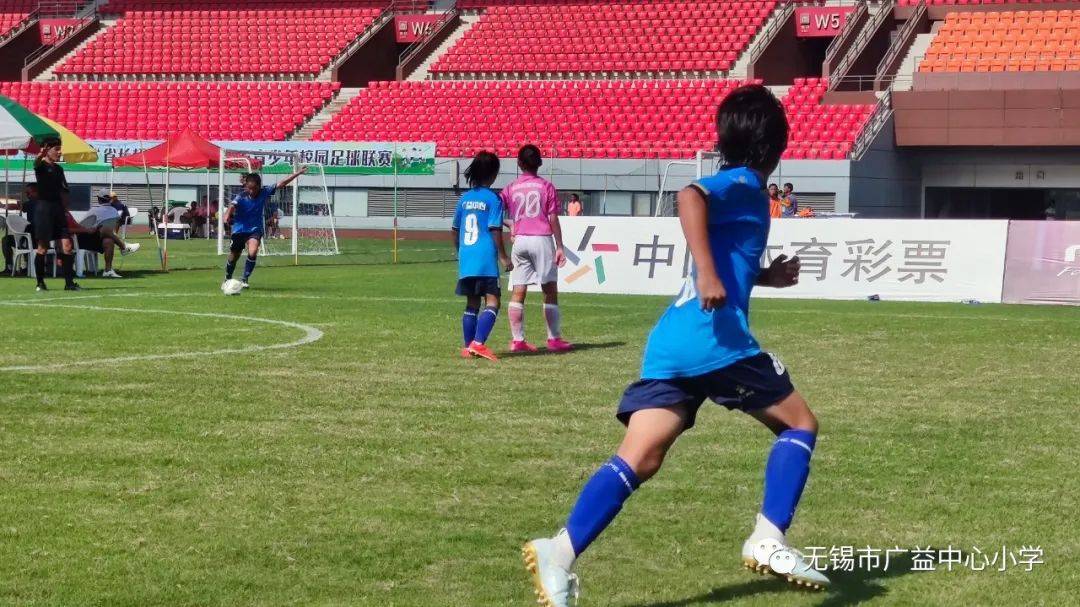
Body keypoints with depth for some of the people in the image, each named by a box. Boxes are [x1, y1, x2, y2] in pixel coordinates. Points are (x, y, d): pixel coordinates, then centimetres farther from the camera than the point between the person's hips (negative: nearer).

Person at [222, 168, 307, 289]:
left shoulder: (264, 193, -10)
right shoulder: (241, 197, -19)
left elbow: (281, 183, -9)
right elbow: (232, 205, -39)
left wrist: (298, 173, -12)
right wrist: (227, 215, -61)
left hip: (255, 230, 1)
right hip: (239, 229, -1)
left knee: (252, 253, -26)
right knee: (233, 258, 12)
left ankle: (245, 279, -9)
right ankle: (227, 279, 39)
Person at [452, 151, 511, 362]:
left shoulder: (465, 198, 11)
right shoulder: (493, 199, -6)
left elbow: (455, 230, 15)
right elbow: (495, 230, -11)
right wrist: (503, 257, -5)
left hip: (465, 258, 6)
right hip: (485, 258, -6)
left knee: (472, 303, 15)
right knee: (492, 302, -7)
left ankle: (468, 347, 16)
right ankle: (478, 343, -22)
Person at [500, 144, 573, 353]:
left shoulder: (510, 189, 7)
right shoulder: (546, 186, 0)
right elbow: (553, 219, -3)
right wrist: (559, 247, 0)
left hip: (519, 240, 3)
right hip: (542, 240, -3)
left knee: (518, 292, 4)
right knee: (550, 291, 2)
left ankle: (517, 340, 3)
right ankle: (554, 339, 2)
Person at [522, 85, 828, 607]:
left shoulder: (735, 184, 27)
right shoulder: (743, 183, 1)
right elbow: (690, 197, -22)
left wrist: (765, 276, 43)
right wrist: (708, 272, -30)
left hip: (670, 343, 8)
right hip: (715, 336, -8)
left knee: (638, 460, -4)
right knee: (799, 424, 9)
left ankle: (560, 552, -20)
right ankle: (769, 539, -2)